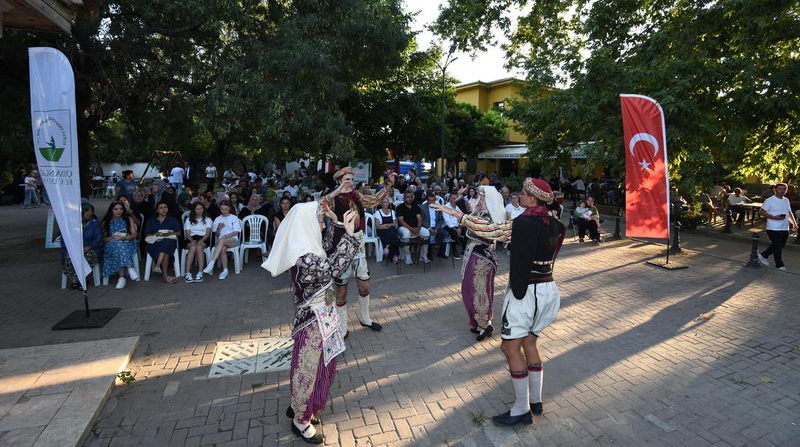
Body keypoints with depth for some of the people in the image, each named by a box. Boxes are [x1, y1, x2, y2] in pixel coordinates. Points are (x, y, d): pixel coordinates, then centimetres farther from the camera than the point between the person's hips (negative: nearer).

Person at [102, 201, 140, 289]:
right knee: (118, 246, -37)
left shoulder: (129, 219, 17)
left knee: (121, 246, -37)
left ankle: (122, 277, -45)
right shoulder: (106, 222, 18)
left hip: (127, 243, 0)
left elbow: (134, 234, 6)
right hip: (111, 245, 0)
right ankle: (130, 268, -49)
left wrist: (123, 237, -12)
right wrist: (112, 238, -11)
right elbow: (104, 238, 10)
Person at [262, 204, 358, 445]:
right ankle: (301, 421, 33)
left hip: (322, 317, 9)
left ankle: (299, 407, 45)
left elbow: (331, 252, 15)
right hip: (312, 321, -9)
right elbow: (334, 268, -35)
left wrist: (341, 227, 2)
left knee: (321, 367, 24)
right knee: (308, 370, 10)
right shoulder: (302, 259, -28)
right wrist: (349, 235, -32)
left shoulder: (310, 248, 1)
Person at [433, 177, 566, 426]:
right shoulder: (552, 224, 5)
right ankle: (535, 401, 26)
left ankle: (522, 410, 8)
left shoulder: (523, 224, -19)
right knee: (529, 343, 18)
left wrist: (456, 214, -9)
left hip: (526, 291, -9)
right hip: (548, 288, 9)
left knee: (511, 347, 1)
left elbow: (487, 228, -17)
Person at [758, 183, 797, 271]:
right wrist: (774, 217, -20)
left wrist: (794, 223, 13)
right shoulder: (769, 200, -9)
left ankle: (763, 255, 30)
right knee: (777, 247, 0)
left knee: (780, 246, 15)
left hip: (785, 229, 7)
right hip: (774, 229, -7)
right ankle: (779, 265, 12)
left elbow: (789, 213, 22)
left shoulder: (786, 200, 14)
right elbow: (761, 212, -13)